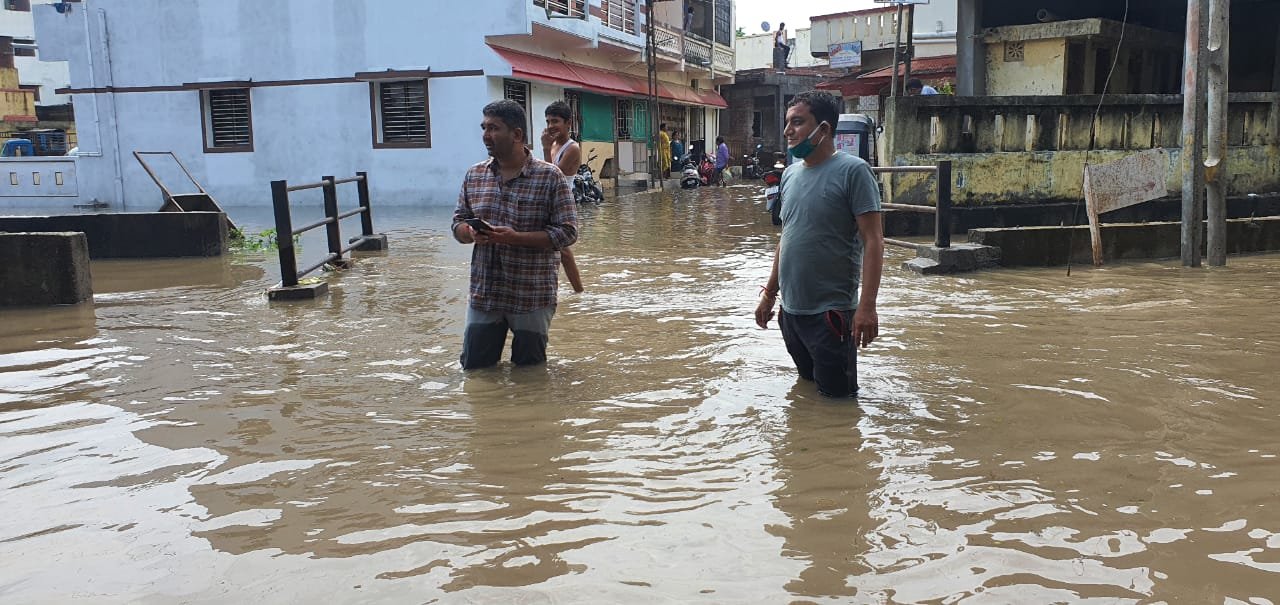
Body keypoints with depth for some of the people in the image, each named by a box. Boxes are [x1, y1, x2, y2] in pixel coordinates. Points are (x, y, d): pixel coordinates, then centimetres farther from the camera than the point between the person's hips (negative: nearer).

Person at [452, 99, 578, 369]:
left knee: (529, 368, 13)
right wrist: (470, 233, -13)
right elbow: (458, 223, 12)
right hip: (483, 293, 4)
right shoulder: (474, 176, 5)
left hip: (532, 297, -4)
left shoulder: (549, 177, -10)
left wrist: (516, 237, -24)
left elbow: (567, 232, -13)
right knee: (475, 367, 11)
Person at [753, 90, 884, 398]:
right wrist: (770, 294, 17)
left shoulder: (852, 171, -12)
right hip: (791, 309, 7)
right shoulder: (791, 174, 9)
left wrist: (867, 306, -23)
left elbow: (873, 240, -16)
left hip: (830, 312, -7)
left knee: (836, 395, 3)